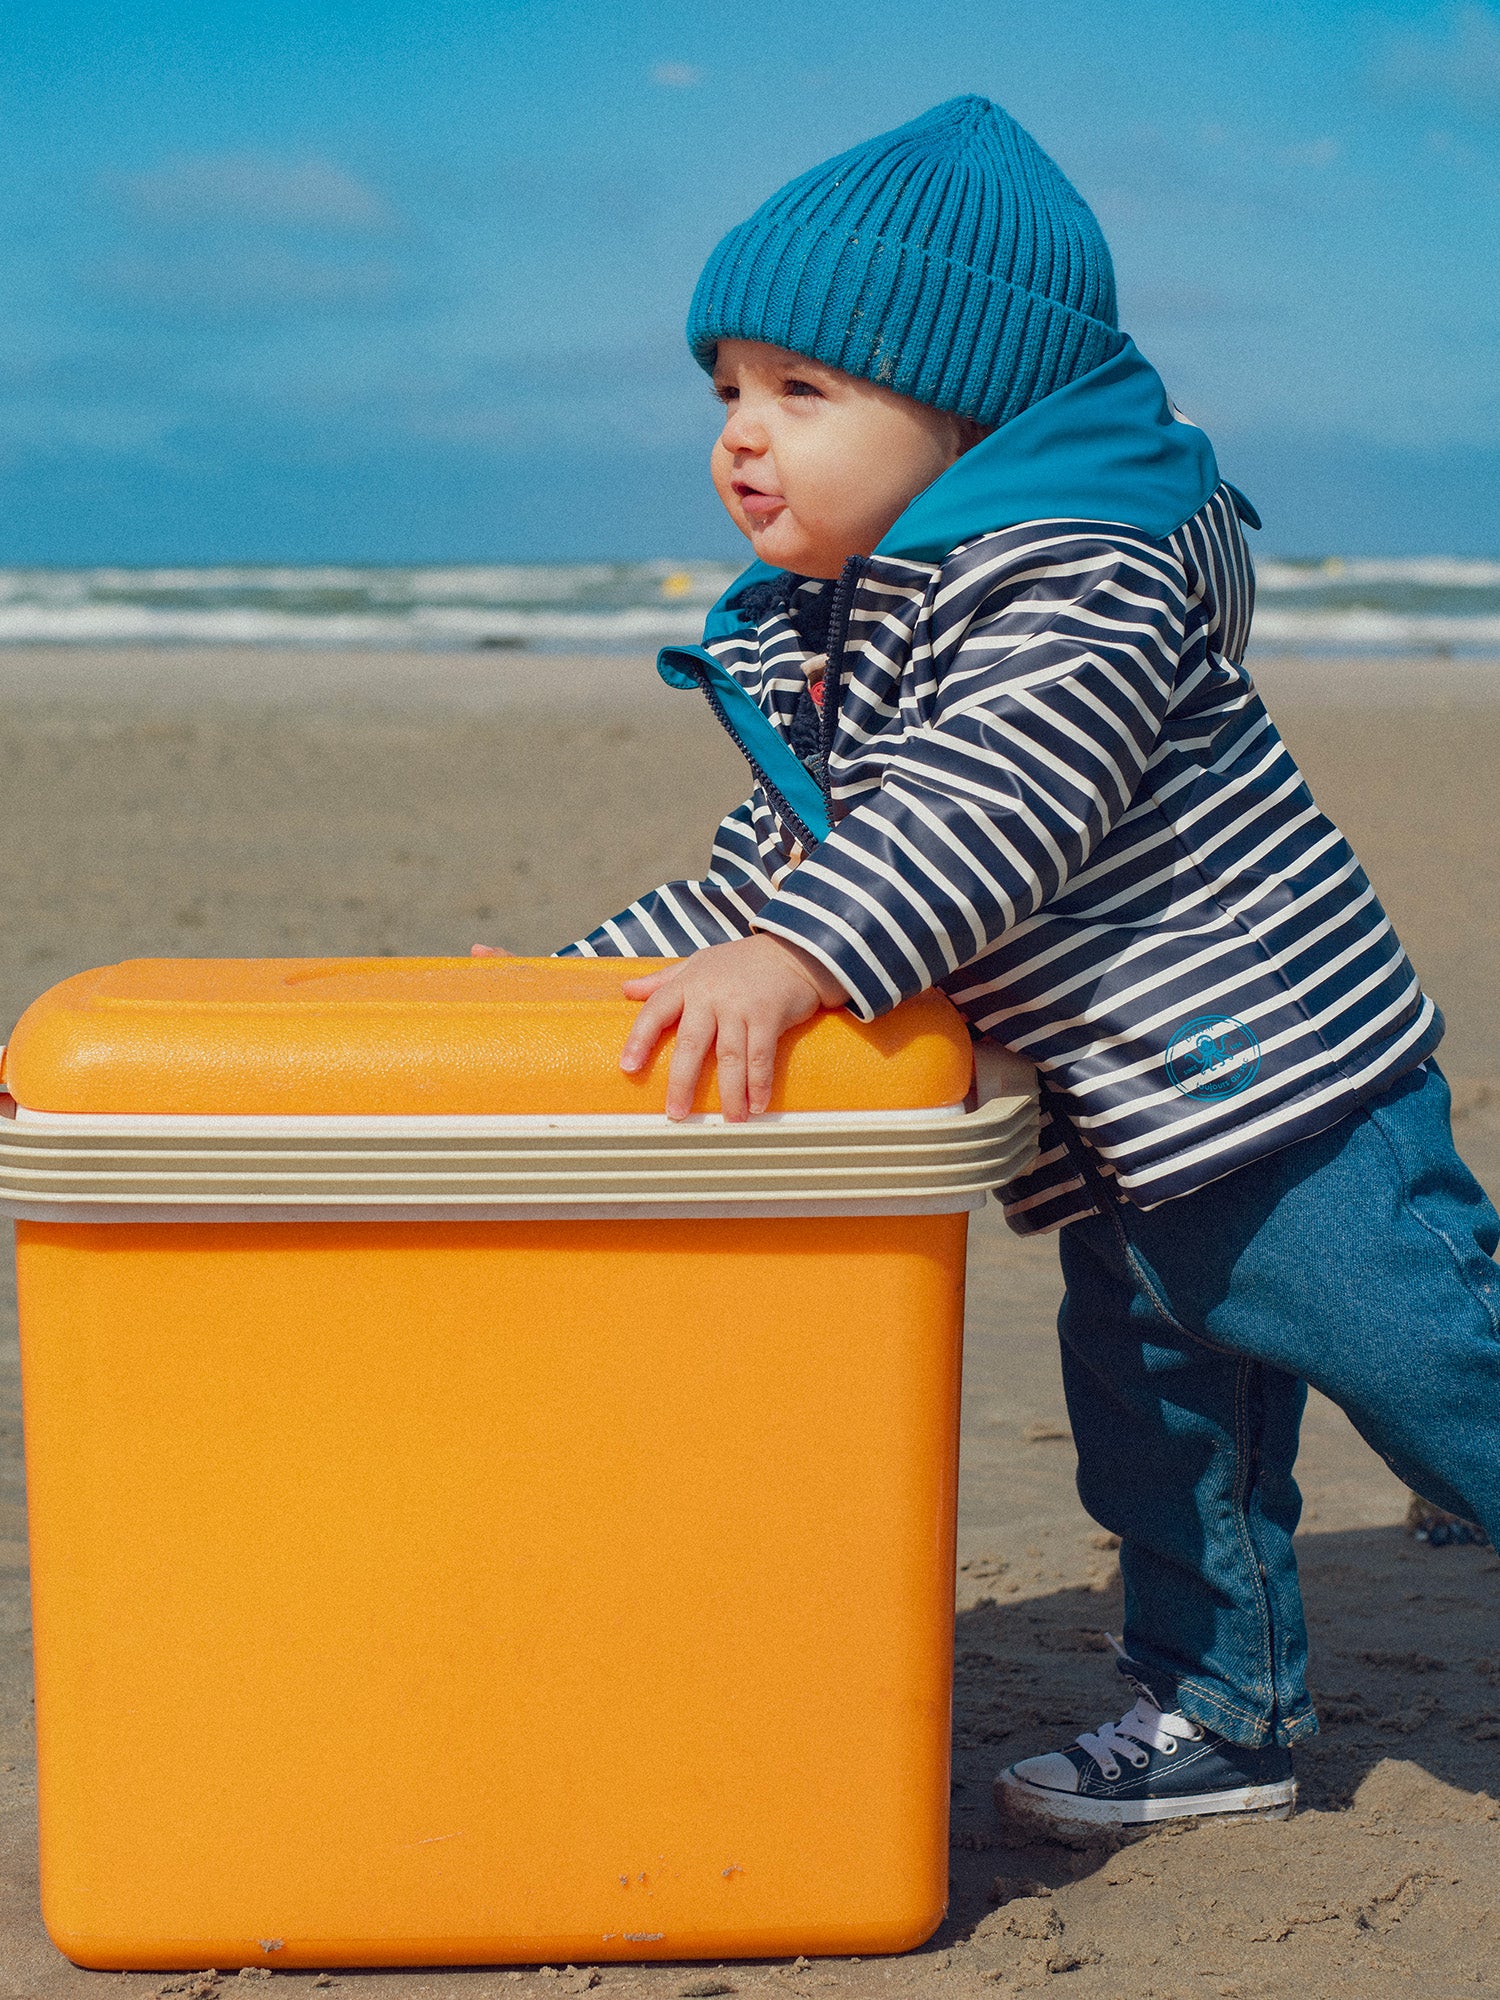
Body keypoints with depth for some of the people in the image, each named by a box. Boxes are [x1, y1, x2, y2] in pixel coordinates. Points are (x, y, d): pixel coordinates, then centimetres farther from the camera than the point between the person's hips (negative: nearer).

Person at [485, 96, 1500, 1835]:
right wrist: (594, 972, 11)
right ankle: (1220, 1709, 32)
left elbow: (987, 819, -32)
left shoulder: (1075, 573, -19)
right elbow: (780, 863, 18)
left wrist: (800, 961, -40)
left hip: (1265, 1069, -9)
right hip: (1118, 1134, 10)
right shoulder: (809, 645, 11)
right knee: (1152, 1409, 17)